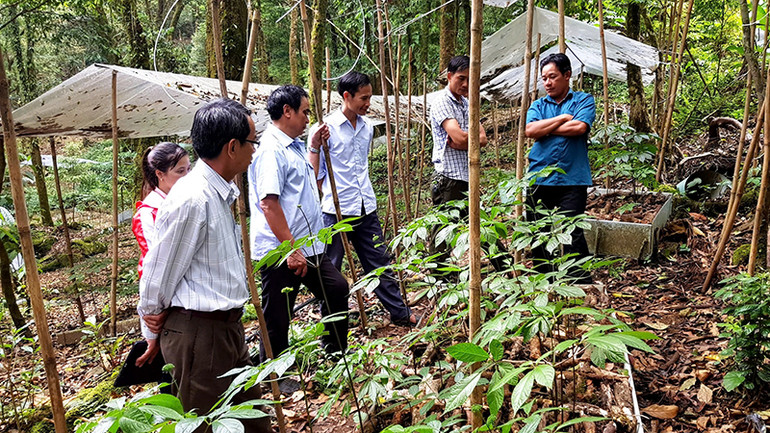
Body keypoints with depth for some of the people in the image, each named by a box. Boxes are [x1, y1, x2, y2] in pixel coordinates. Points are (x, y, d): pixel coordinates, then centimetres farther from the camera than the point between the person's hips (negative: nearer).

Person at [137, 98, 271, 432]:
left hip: (228, 327, 9)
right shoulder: (190, 200, -22)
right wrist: (154, 335, 1)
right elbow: (158, 276, -14)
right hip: (198, 333, -9)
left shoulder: (222, 192, 8)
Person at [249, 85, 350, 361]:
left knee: (336, 288, 19)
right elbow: (268, 203, -24)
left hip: (307, 247, 10)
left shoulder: (294, 146, 16)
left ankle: (336, 354, 36)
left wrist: (314, 147, 24)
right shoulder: (271, 149, -16)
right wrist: (291, 250, -25)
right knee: (277, 322, 2)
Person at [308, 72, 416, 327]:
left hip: (366, 209, 6)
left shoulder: (367, 126, 10)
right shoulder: (326, 128, -10)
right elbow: (314, 173, -5)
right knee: (330, 269, 7)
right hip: (336, 211, -6)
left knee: (379, 262, 14)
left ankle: (399, 312, 26)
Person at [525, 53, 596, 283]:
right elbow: (530, 130, -5)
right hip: (539, 179, 4)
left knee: (573, 234, -7)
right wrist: (563, 118, -4)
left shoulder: (583, 100, 7)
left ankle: (581, 283, 3)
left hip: (572, 180, -3)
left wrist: (545, 129, -3)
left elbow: (580, 127, -13)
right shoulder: (538, 106, 15)